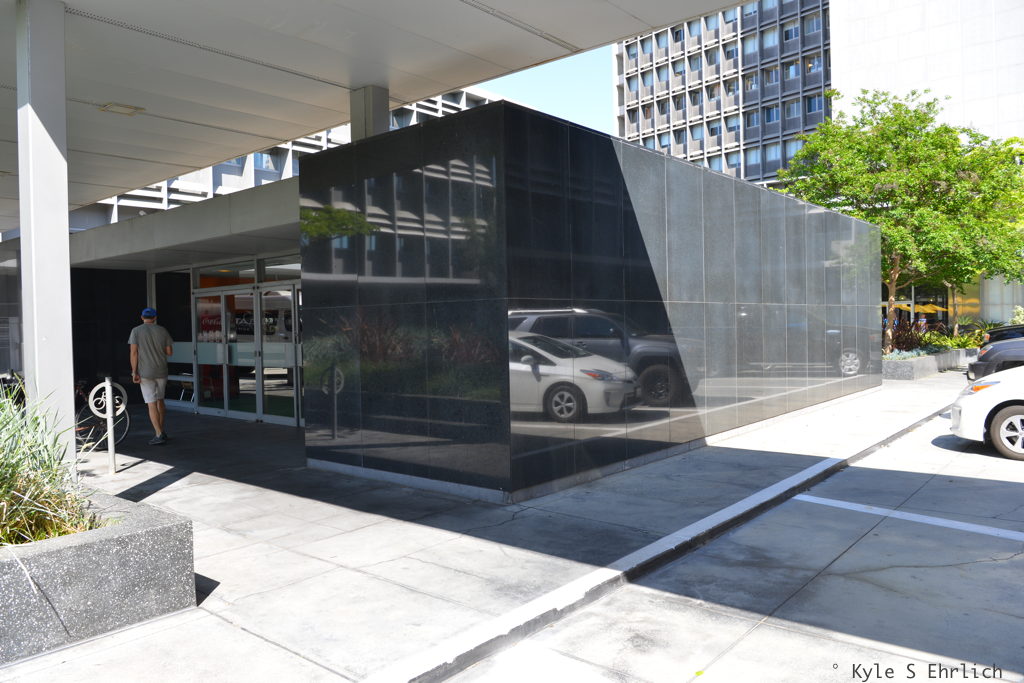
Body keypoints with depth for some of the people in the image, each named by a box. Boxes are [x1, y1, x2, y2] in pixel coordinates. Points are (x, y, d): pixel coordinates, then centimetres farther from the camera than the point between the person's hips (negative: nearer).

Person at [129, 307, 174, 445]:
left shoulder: (136, 331, -3)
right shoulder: (162, 331, 3)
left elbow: (134, 352, -10)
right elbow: (169, 352, 4)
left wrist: (134, 372, -7)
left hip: (145, 373, -3)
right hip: (161, 371, 3)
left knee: (152, 404, -3)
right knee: (160, 400, 19)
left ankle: (159, 435, -8)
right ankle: (161, 430, 27)